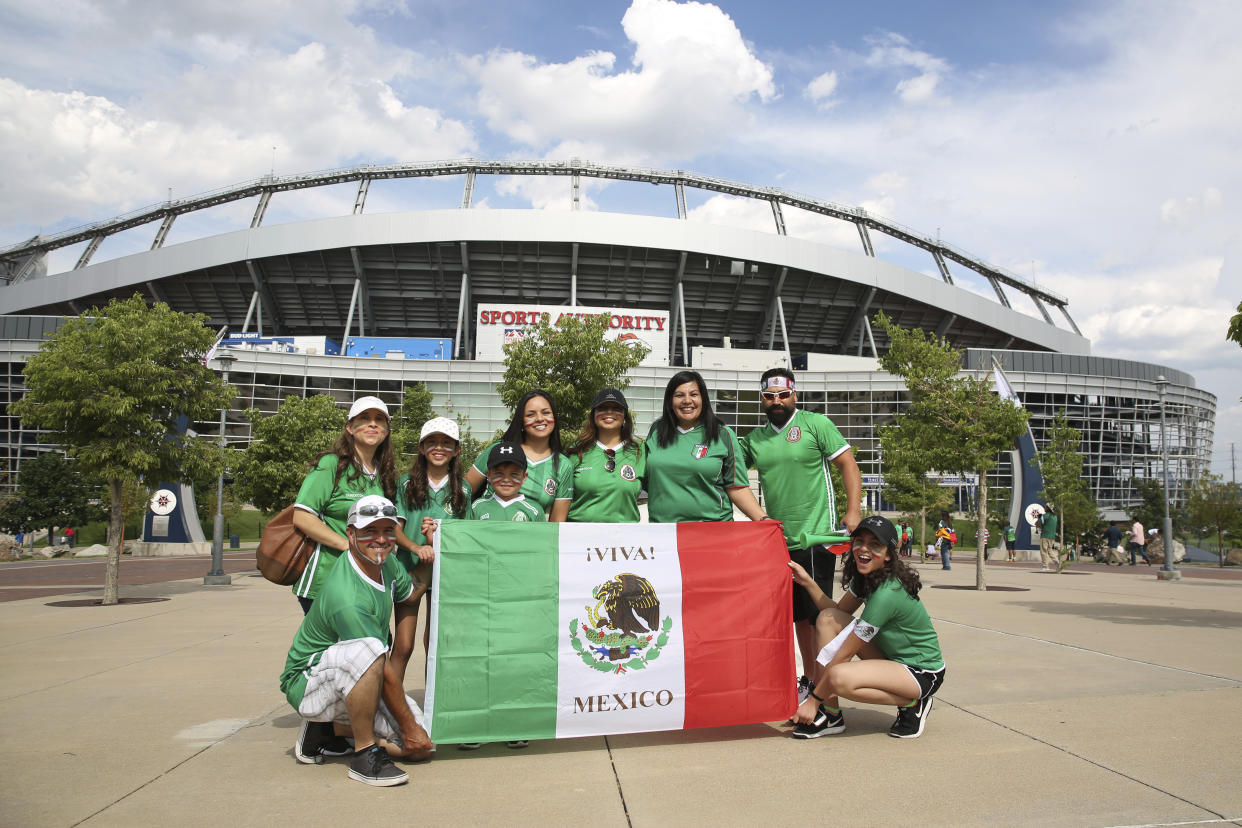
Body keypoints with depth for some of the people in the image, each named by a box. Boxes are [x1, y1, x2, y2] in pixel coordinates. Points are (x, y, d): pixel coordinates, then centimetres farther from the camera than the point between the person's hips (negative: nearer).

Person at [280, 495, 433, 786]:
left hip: (355, 683, 8)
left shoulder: (385, 562, -4)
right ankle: (365, 755, -22)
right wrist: (409, 726, -17)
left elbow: (411, 594, 19)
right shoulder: (347, 597, -30)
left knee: (422, 748, -6)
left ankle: (326, 732, 10)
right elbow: (384, 671, -25)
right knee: (366, 650, -40)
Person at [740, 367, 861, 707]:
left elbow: (848, 464, -5)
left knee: (818, 615, -3)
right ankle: (808, 678, 27)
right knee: (799, 615, 14)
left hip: (815, 536, -5)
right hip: (779, 540, 5)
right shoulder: (755, 437, 11)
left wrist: (853, 512, -15)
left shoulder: (815, 423, -3)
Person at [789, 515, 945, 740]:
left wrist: (814, 701, -17)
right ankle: (831, 715, -3)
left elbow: (844, 654, -23)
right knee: (828, 618, -6)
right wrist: (808, 582, -6)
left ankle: (912, 704, -6)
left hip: (922, 673, -9)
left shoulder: (887, 593, -29)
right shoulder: (865, 576, -3)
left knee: (840, 677, -33)